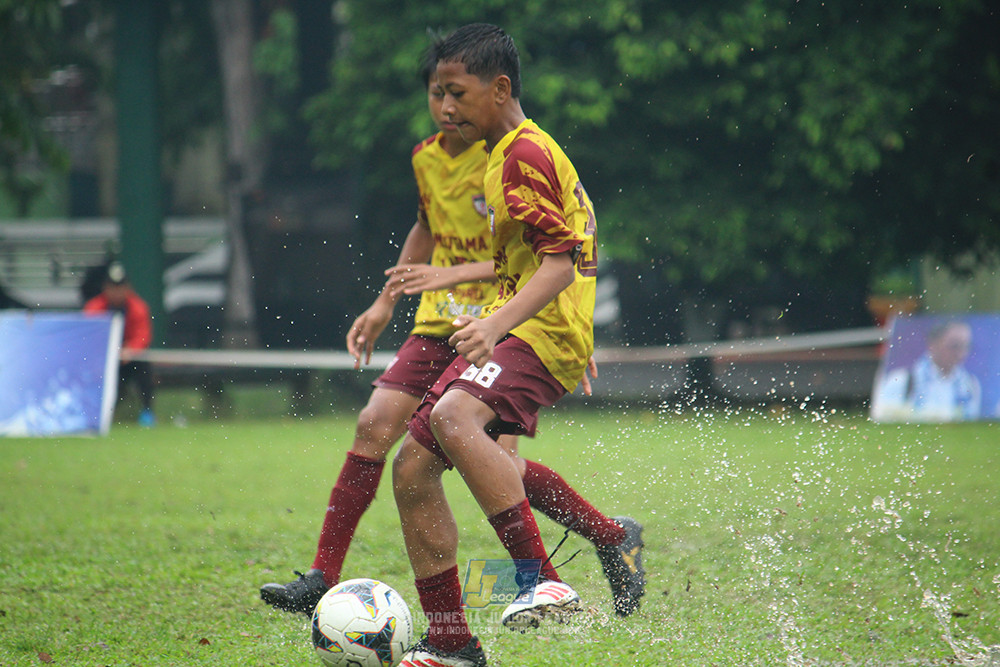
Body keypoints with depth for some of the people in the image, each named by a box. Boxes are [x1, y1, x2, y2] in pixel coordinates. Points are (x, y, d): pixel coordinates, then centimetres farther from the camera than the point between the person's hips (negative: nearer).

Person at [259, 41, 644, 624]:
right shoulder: (427, 158, 8)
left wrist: (453, 274, -27)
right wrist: (386, 303, 25)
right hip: (439, 324, 7)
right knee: (374, 426, -8)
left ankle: (615, 537, 4)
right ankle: (323, 579, -4)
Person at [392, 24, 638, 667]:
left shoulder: (525, 154, -11)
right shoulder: (506, 153, 20)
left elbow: (560, 263, -21)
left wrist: (499, 323, -32)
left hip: (542, 334, -11)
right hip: (508, 332, 11)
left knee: (454, 418, -37)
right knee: (412, 468, 5)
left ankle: (543, 582, -39)